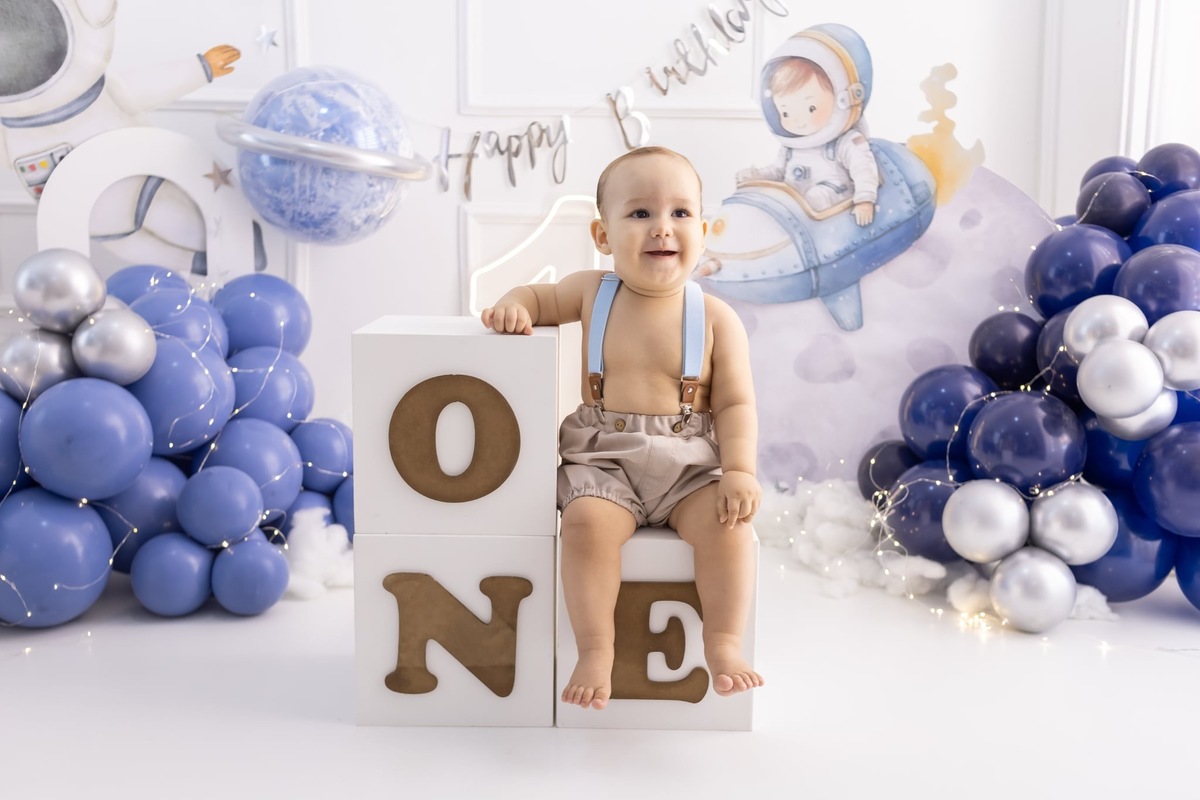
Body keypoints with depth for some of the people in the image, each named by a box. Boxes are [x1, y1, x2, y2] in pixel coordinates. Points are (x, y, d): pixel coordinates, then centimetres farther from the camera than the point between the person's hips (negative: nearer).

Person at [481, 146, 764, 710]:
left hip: (690, 462, 0)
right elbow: (539, 296, 20)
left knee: (727, 523, -26)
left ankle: (724, 645, -12)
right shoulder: (591, 293, 3)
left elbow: (735, 404, -1)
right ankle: (595, 651, -17)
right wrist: (514, 306, -4)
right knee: (587, 521, -28)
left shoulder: (717, 319, -2)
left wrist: (740, 469, -17)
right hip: (604, 458, 1)